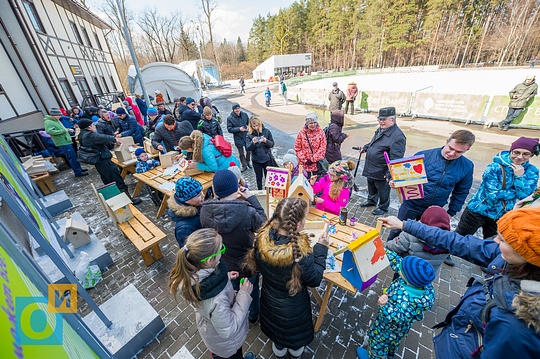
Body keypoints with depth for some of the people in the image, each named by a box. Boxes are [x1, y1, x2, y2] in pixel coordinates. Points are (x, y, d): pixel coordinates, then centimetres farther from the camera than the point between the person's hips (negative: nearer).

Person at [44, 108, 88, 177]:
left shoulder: (56, 120, 14)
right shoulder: (48, 122, -13)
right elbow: (49, 131, -27)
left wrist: (68, 130, 9)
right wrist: (63, 131, -22)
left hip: (67, 141, 9)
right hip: (63, 143, -9)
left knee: (74, 156, 17)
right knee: (72, 157, -5)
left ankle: (79, 168, 28)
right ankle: (78, 172, 2)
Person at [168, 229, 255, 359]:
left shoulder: (191, 273, -29)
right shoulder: (216, 301, -48)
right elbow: (229, 331, -31)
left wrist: (225, 277, -8)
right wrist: (244, 295, -31)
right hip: (225, 340, -5)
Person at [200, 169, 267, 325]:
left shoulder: (205, 211, -26)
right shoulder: (248, 212, -36)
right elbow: (263, 223, -16)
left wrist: (226, 199, -14)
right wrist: (251, 198, -14)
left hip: (222, 266, 3)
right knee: (252, 289, 31)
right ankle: (254, 315, 59)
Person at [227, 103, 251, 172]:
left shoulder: (244, 114, -3)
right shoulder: (230, 118, -12)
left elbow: (249, 122, 11)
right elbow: (229, 129, -14)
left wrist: (248, 127, -11)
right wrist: (239, 129, -24)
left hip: (247, 136, 3)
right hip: (238, 138, -3)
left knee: (248, 151, 17)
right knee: (241, 153, 10)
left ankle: (248, 162, 43)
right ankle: (244, 165, 28)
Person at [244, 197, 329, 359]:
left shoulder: (262, 238, -28)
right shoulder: (300, 252, -41)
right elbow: (314, 280, -21)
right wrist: (321, 248, -15)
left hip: (269, 300, 3)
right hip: (292, 307, -3)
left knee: (276, 326, 35)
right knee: (294, 330, 32)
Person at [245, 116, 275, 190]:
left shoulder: (266, 131, -5)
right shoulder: (249, 134, -5)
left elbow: (272, 144, -3)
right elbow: (247, 148, -9)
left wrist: (266, 141, -24)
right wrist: (253, 143, -29)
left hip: (267, 159, 0)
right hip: (256, 160, 0)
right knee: (259, 177, 15)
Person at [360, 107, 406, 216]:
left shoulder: (398, 136, -23)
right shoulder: (380, 129, 5)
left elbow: (396, 159, -28)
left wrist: (390, 174, -31)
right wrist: (365, 147, 32)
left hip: (381, 172, -8)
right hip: (371, 169, 8)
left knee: (383, 191, 12)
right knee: (371, 187, 26)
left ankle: (383, 207, 34)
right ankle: (371, 200, 49)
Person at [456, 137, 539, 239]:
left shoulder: (532, 171, -2)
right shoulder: (494, 167, -19)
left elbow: (524, 196, -12)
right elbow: (493, 195, -21)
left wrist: (519, 177, -19)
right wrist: (516, 192, -14)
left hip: (501, 215, 5)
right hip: (479, 211, -5)